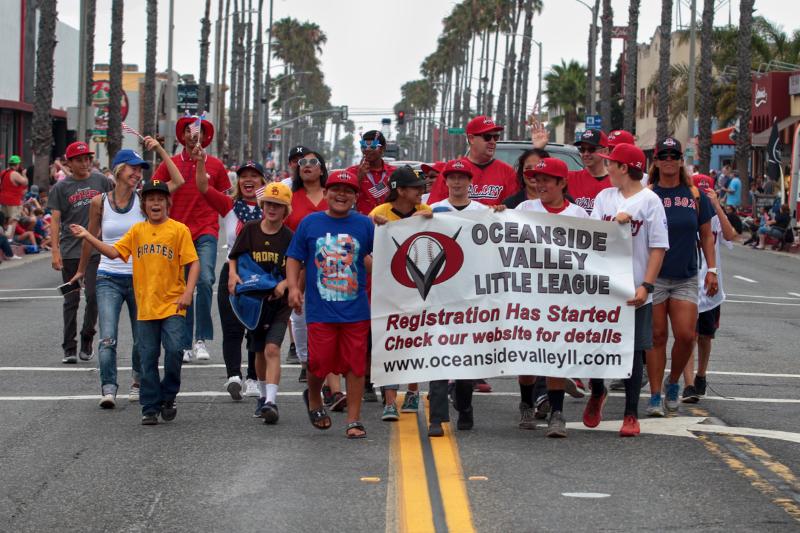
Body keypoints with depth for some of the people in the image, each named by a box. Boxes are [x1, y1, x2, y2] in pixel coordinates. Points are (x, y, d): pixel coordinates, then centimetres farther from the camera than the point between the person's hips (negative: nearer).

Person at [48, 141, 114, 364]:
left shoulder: (101, 181, 5)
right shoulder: (61, 187, 2)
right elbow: (55, 220, -1)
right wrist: (55, 250, -10)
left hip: (95, 249, 0)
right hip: (70, 252, 0)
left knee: (93, 296, -7)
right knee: (71, 300, 6)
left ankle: (87, 340, 13)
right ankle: (69, 349, 11)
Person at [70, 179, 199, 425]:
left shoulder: (179, 230, -2)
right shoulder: (137, 231, 9)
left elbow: (193, 263, -4)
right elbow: (114, 252, 3)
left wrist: (188, 293, -14)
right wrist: (88, 236, -5)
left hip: (172, 304, -3)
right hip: (146, 305, 3)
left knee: (174, 349, -15)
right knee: (148, 358, 5)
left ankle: (168, 397, 8)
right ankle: (150, 408, 13)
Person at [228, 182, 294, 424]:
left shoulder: (290, 238, -6)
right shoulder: (250, 229, -1)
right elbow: (234, 256, 10)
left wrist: (284, 284, -18)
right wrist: (233, 275, -9)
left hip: (279, 301, -3)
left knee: (272, 349, -19)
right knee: (260, 352, 16)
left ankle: (271, 401, -26)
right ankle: (263, 395, 36)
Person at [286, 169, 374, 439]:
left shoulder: (365, 225, 5)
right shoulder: (309, 223, 5)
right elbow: (294, 258, 8)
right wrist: (293, 287, -4)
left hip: (356, 309, 1)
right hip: (320, 310, -1)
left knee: (355, 365, 1)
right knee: (320, 363, 0)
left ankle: (354, 420, 11)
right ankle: (313, 399, 32)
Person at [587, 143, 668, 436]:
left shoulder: (650, 200, -3)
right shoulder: (605, 197, 9)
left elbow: (658, 247, -6)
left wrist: (646, 286, -14)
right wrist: (614, 222, -17)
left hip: (634, 290, -3)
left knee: (633, 350, 1)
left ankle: (631, 415, 8)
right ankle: (597, 393, 35)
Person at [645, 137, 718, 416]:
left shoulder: (695, 195, 6)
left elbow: (706, 236, 11)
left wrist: (712, 270, 3)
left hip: (685, 278, 2)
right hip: (653, 276, -2)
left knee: (686, 336, -8)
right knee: (657, 337, 0)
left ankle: (673, 382, 18)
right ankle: (655, 395, 8)